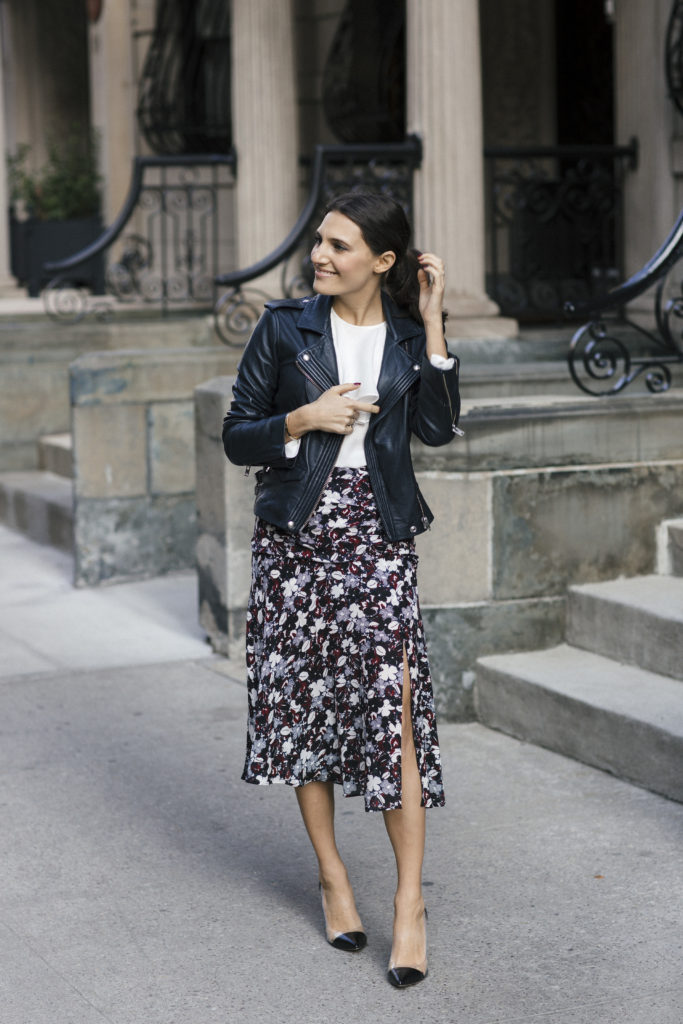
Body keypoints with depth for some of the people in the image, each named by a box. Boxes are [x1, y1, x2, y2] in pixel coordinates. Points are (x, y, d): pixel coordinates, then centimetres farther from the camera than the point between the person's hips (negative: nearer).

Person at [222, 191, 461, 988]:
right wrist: (305, 420, -12)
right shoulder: (284, 327, 3)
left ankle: (409, 905, -3)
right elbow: (237, 438, 4)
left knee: (392, 706, -9)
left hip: (379, 535, -1)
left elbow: (437, 428, -9)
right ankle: (332, 878, 21)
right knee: (304, 701, 4)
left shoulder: (409, 333, 6)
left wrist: (431, 325, -9)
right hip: (296, 532, 1)